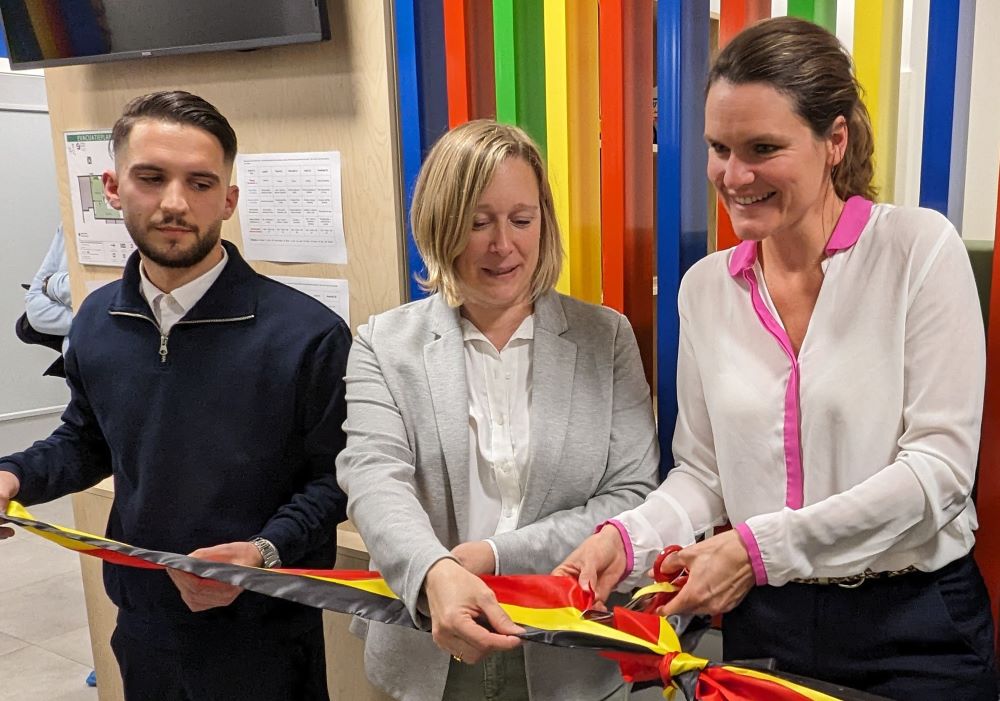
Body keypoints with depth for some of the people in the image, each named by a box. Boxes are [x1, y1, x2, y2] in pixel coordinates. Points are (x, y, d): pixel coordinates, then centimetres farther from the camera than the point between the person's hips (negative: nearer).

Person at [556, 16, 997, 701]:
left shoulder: (920, 247, -10)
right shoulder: (705, 287, 1)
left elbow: (939, 464, -15)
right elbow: (703, 470, 5)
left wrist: (759, 546, -22)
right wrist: (629, 537, -14)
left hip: (915, 624, -3)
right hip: (764, 623, 3)